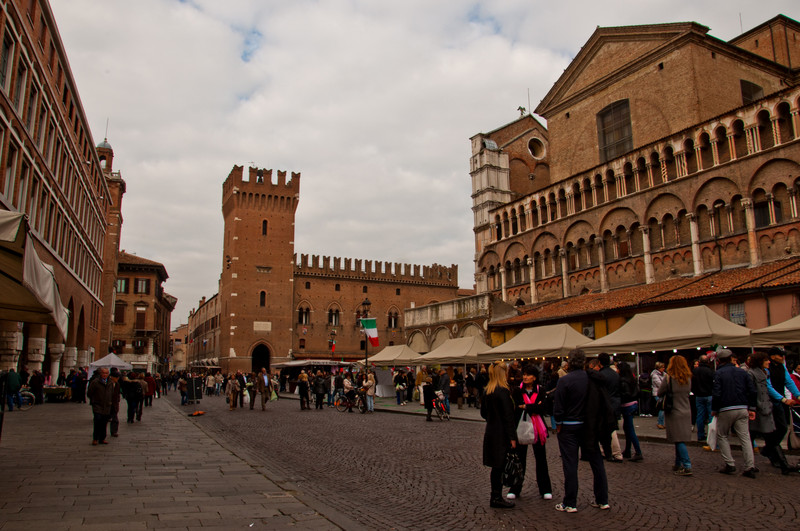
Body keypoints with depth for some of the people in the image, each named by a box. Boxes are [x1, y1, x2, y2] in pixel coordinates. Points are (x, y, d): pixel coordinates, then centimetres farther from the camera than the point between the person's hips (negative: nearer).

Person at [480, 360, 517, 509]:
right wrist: (512, 437, -14)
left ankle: (495, 497, 23)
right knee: (499, 467, 1)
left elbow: (483, 412, 15)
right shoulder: (503, 391, -18)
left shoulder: (487, 391, 7)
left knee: (496, 467, 15)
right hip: (501, 434, -8)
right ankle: (496, 498, 9)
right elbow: (508, 416, -17)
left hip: (490, 432, 8)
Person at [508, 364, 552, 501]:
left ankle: (545, 490, 20)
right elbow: (515, 408, -13)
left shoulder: (540, 391, 1)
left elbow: (543, 408, -12)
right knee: (519, 459, 4)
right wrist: (534, 407, -14)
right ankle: (515, 489, 16)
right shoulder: (517, 391, 0)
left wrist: (526, 407, -16)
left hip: (538, 429, 1)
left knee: (541, 459, 8)